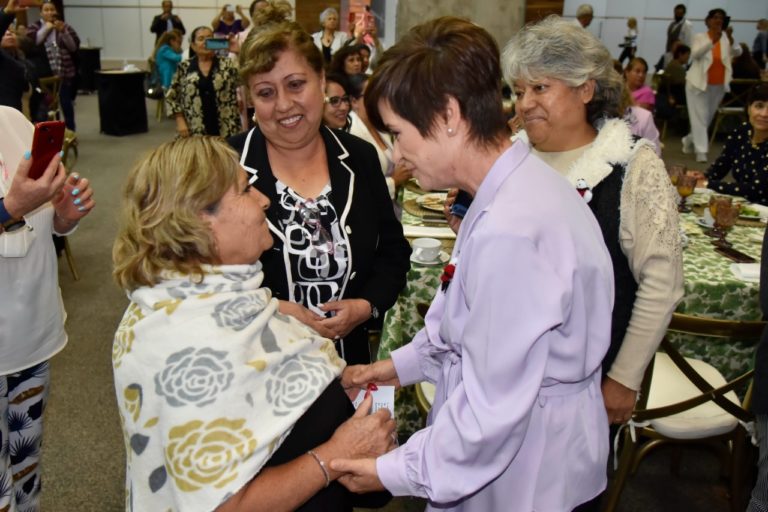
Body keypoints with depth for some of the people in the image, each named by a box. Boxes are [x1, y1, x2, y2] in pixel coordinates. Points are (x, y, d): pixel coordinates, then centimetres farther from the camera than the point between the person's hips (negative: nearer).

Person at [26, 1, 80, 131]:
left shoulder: (65, 27, 9)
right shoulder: (34, 28, 6)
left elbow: (74, 47, 1)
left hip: (65, 74, 1)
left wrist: (63, 32, -13)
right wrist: (45, 29, -10)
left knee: (67, 105, 3)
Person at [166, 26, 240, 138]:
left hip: (225, 130, 0)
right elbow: (172, 96, 9)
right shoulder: (184, 68, 7)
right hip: (195, 131, 0)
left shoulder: (227, 64, 6)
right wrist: (180, 121, -1)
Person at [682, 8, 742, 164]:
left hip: (719, 85, 4)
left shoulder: (726, 37, 3)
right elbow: (695, 54, -20)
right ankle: (701, 151, -6)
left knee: (708, 117, 14)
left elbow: (738, 53, -9)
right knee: (699, 117, -8)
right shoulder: (699, 37, -3)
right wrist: (712, 41, -33)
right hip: (699, 83, -4)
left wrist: (732, 44, -31)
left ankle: (689, 141, 33)